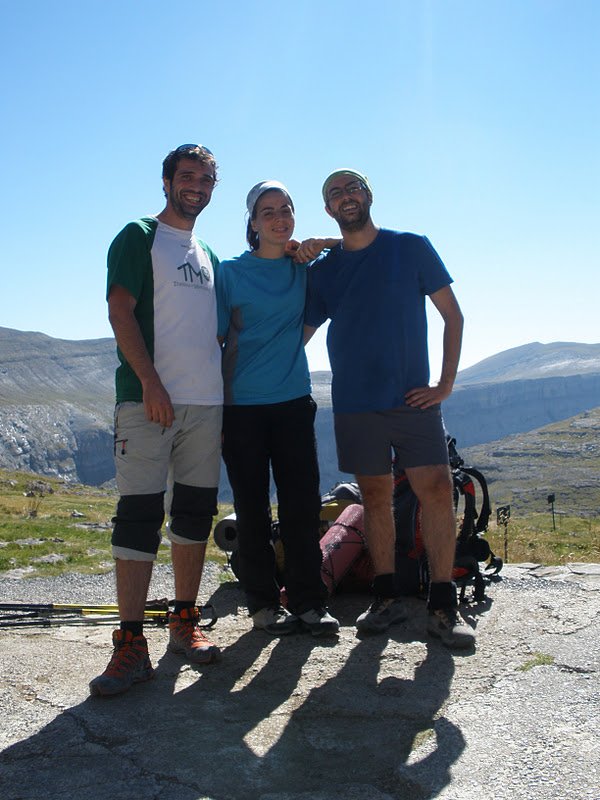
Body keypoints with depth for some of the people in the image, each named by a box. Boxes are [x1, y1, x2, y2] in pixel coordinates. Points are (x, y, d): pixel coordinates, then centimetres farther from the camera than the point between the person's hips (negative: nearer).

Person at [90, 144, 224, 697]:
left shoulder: (208, 256, 23)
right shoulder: (139, 237, 5)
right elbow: (120, 309, -6)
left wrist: (226, 395, 15)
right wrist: (150, 381, -17)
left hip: (206, 402, 6)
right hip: (149, 398, -6)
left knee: (195, 512, 7)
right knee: (139, 515, -8)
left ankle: (185, 622, 19)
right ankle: (131, 644, -4)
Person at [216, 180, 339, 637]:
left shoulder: (305, 267, 10)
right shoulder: (232, 272, 2)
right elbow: (220, 339, 1)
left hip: (294, 400, 2)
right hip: (242, 405, -2)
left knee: (303, 504, 1)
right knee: (252, 507, 4)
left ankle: (309, 601, 12)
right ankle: (264, 603, 16)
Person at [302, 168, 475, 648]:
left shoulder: (411, 248, 4)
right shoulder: (322, 270, 10)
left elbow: (453, 315, 6)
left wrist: (446, 383, -3)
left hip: (413, 398, -2)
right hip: (354, 404, 2)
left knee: (437, 489, -10)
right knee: (375, 497, 6)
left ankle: (443, 606, 0)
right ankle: (388, 598, 17)